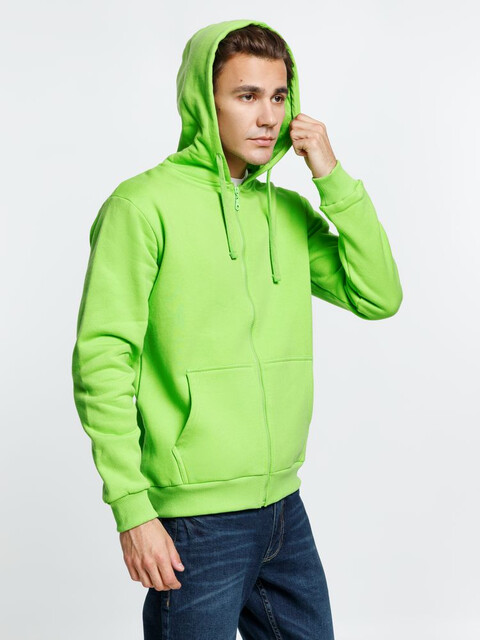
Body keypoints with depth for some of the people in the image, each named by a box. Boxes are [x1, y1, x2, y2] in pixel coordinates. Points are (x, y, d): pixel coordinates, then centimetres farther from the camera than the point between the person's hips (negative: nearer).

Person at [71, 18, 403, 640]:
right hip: (192, 519, -6)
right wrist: (131, 507, -17)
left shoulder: (290, 211, 9)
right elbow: (102, 361, -13)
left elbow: (379, 297, 1)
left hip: (285, 508, 6)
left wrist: (333, 178, -5)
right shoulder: (144, 205, -10)